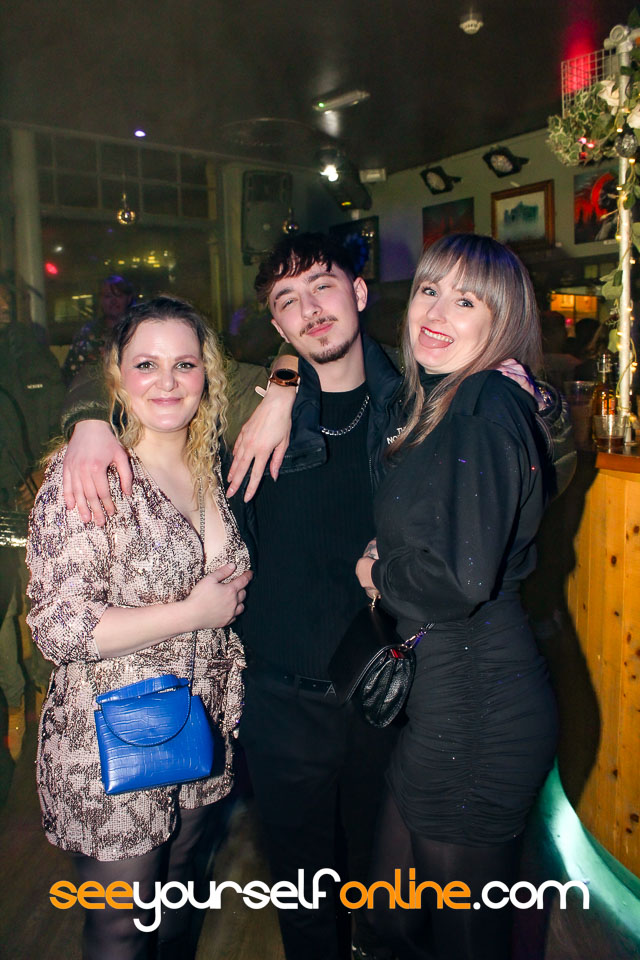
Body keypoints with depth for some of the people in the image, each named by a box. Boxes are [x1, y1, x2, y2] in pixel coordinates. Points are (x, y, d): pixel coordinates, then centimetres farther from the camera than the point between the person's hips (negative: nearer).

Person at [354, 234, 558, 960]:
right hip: (439, 693, 9)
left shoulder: (489, 408, -19)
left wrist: (378, 575, -8)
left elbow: (463, 579, -26)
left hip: (475, 707, -9)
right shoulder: (431, 404, 9)